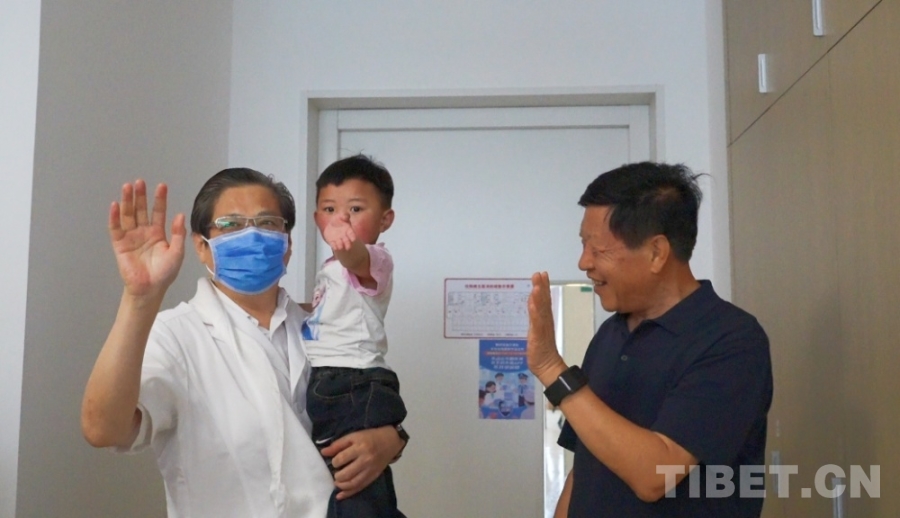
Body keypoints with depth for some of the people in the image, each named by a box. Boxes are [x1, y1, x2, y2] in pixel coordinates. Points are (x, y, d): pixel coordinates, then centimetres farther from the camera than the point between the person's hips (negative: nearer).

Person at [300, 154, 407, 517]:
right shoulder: (331, 270, 19)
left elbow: (357, 259, -36)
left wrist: (346, 245, -57)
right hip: (326, 389, 10)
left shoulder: (374, 261, -10)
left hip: (353, 390, -10)